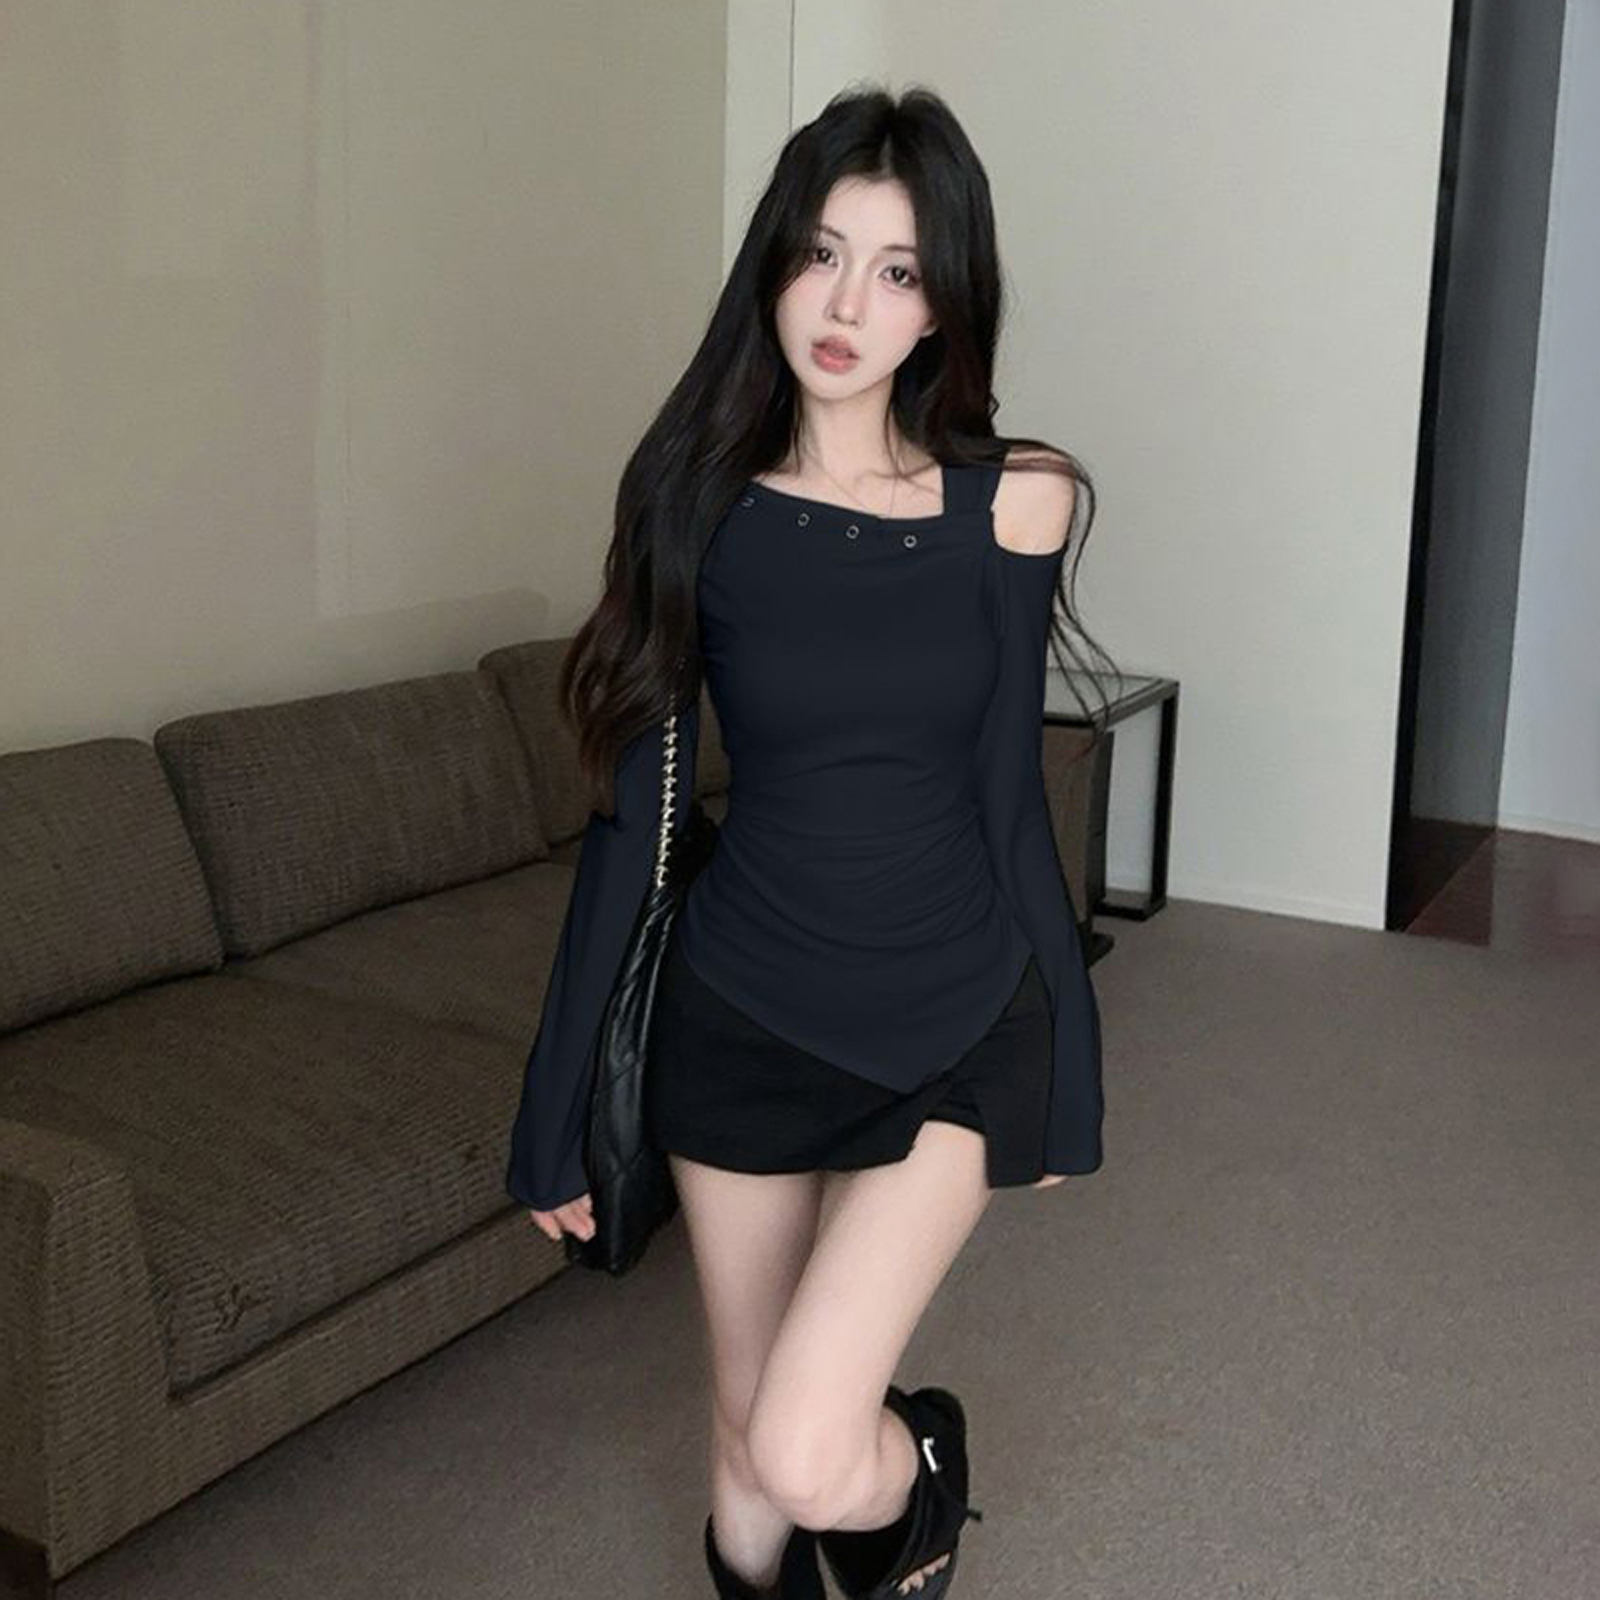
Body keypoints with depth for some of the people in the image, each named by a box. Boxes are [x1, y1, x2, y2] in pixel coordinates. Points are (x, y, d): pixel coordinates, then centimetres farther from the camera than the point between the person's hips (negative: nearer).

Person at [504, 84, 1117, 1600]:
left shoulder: (1013, 503, -5)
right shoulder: (698, 504, -6)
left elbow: (1008, 798, 1)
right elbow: (632, 813, -4)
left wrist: (1069, 1067, 5)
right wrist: (555, 1102, -2)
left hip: (954, 1027, -1)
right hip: (741, 1019, 1)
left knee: (811, 1460, -12)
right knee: (750, 1440, 13)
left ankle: (917, 1454, 24)